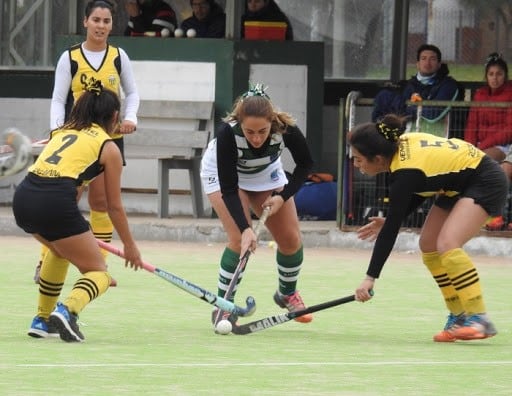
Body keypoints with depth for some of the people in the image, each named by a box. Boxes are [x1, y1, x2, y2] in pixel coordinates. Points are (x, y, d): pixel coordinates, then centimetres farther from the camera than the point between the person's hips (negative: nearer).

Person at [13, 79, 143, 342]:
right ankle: (67, 309, -22)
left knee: (61, 249, 36)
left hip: (23, 197, 6)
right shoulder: (108, 147, 11)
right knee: (99, 273, 8)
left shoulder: (62, 133, 27)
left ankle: (41, 320, 33)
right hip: (55, 202, -6)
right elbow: (115, 206, 15)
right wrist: (129, 246, 29)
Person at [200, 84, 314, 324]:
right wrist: (245, 229, -43)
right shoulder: (228, 133, -42)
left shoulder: (285, 129, -35)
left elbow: (305, 164, -13)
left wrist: (283, 197, -21)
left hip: (266, 173, 3)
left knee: (291, 240, 3)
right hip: (222, 173, -3)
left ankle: (287, 294, 30)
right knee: (240, 240, -21)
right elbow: (228, 189, -35)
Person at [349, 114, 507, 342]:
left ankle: (479, 320, -24)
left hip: (485, 184, -10)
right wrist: (389, 220, 1)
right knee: (428, 245, 4)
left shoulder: (404, 174, -29)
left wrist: (371, 277, -25)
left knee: (447, 244, -26)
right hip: (459, 184, 10)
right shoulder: (401, 145, -5)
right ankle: (459, 318, 8)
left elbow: (391, 230, -27)